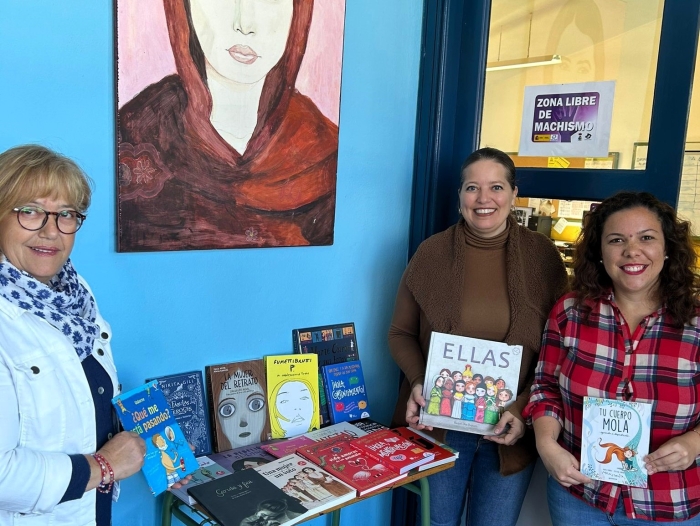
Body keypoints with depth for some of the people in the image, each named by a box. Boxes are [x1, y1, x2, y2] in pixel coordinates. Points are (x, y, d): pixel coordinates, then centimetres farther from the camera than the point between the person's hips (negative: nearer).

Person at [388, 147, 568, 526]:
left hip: (510, 428, 0)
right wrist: (418, 383, -15)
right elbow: (401, 333, 2)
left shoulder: (543, 256, -5)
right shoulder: (431, 253, -5)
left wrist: (523, 409, -14)